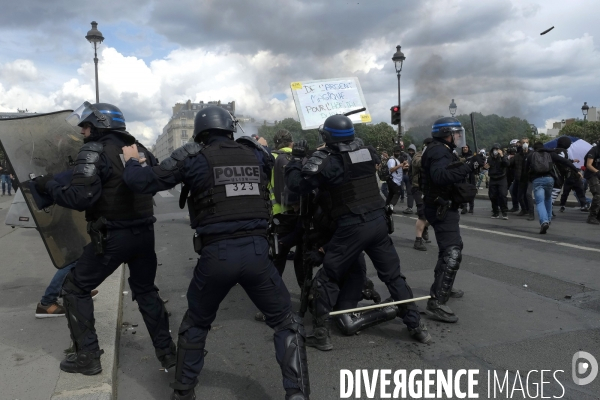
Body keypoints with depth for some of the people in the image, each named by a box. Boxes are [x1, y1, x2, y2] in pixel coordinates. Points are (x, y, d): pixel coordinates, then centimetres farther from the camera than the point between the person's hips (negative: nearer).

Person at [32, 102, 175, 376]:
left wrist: (48, 186, -4)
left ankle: (87, 357, 18)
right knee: (146, 291, 22)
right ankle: (167, 352, 25)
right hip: (144, 233, 6)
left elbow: (80, 199, -19)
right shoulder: (139, 150, 9)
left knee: (75, 289, 14)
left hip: (113, 237, -6)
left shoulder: (94, 151, -10)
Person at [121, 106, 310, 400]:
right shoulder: (256, 153, 8)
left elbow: (143, 183, 4)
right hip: (256, 251, 1)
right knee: (286, 323, 17)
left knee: (195, 324, 25)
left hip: (216, 255, 0)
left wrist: (131, 161, 24)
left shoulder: (193, 157, 2)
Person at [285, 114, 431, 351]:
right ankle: (416, 326, 24)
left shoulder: (326, 161, -8)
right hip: (379, 221, 5)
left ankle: (321, 334, 10)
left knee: (327, 279, 8)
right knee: (393, 276, 17)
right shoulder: (367, 152, 6)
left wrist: (296, 159, 6)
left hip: (352, 227, -5)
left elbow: (296, 185, -9)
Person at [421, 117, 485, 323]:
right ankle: (436, 303, -21)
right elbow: (441, 176, -36)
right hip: (442, 209, -11)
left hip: (445, 207, 11)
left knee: (451, 248, 25)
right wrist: (469, 165, -37)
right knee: (452, 254, -18)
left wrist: (471, 165, 6)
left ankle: (443, 288, 40)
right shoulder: (439, 151, -17)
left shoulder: (443, 151, 18)